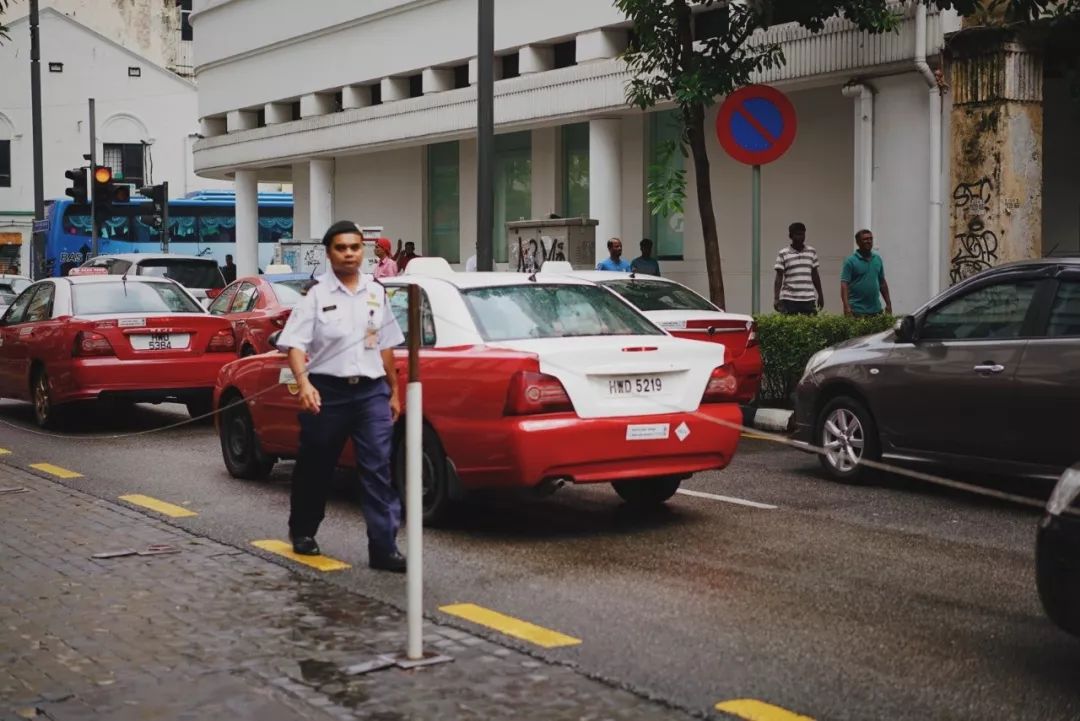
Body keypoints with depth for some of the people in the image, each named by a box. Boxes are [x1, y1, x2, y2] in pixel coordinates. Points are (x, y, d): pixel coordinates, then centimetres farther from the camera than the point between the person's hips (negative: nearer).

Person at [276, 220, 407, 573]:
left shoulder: (376, 291, 9)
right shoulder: (316, 293, -5)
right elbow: (295, 344, -13)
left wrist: (394, 391, 15)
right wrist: (303, 381, -29)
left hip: (372, 390, 3)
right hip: (327, 391, -2)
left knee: (379, 468, -7)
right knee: (315, 467, 12)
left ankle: (383, 548, -7)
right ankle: (302, 531, 36)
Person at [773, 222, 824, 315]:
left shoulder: (812, 252, 12)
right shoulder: (783, 254, 1)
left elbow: (815, 275, 18)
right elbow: (779, 277, -1)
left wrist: (820, 295, 18)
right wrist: (776, 298, -9)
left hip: (808, 299, 3)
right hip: (789, 299, -3)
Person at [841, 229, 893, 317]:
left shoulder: (878, 259, 12)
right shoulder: (850, 261, -5)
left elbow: (882, 283, 19)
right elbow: (844, 284, -11)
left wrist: (888, 304, 15)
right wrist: (847, 307, -21)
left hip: (876, 310, 5)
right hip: (857, 311, -5)